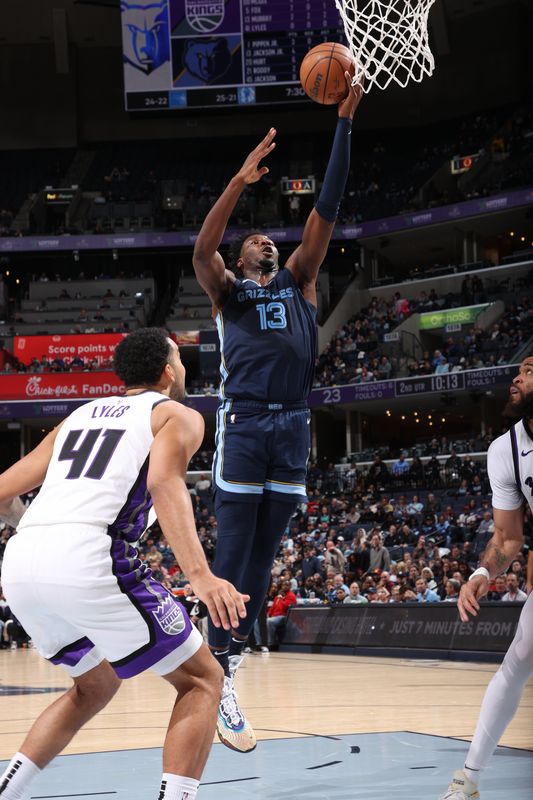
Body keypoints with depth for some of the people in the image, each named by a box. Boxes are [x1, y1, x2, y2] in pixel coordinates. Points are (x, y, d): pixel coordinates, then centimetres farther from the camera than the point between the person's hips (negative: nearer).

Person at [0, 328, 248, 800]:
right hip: (87, 560, -7)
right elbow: (164, 482, -10)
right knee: (201, 679, 9)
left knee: (96, 686, 30)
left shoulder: (80, 415, 29)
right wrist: (200, 575, -22)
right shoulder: (177, 415, 12)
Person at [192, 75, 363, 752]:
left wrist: (344, 123, 5)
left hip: (293, 424, 4)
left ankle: (230, 660, 10)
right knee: (234, 552, -8)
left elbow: (326, 212, 12)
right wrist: (240, 182, -21)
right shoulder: (227, 291, 11)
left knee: (263, 555, 5)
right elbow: (201, 248, -11)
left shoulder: (298, 282, 20)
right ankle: (219, 683, -11)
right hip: (243, 422, -4)